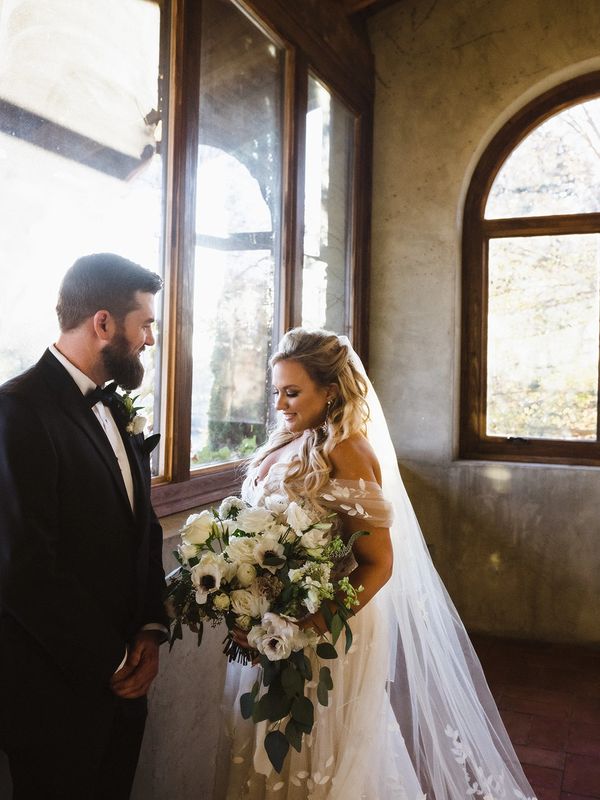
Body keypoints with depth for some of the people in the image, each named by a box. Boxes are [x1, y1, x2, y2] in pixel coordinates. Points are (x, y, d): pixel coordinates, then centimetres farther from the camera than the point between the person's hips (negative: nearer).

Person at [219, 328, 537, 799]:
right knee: (271, 755, 21)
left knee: (317, 754, 13)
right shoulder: (285, 446, 4)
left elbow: (378, 564, -19)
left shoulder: (346, 452, -18)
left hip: (324, 628, -7)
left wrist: (307, 629, -25)